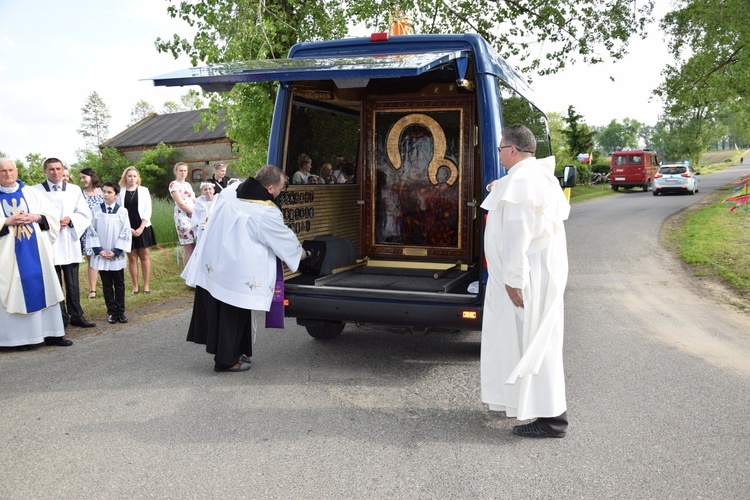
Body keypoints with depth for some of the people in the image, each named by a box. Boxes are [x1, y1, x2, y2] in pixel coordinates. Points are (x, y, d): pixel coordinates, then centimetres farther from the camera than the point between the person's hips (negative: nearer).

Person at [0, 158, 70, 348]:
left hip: (37, 251, 2)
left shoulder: (32, 193, 10)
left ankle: (51, 333, 10)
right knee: (15, 293, 0)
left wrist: (36, 217, -10)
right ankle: (19, 337, 6)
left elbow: (53, 215, 7)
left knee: (43, 290, 4)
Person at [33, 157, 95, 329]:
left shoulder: (75, 190, 8)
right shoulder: (36, 191, -1)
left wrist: (70, 219, -10)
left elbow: (85, 215, 7)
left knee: (73, 283, 8)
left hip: (70, 242, 2)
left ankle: (76, 316, 17)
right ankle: (60, 318, 11)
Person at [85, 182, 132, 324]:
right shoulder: (96, 210, -1)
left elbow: (125, 233, -4)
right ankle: (111, 312, 16)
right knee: (107, 284, 8)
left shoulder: (122, 211, -4)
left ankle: (120, 311, 14)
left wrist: (115, 251, -10)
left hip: (117, 255, -1)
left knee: (119, 284, 6)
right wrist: (98, 250, -9)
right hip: (101, 255, 1)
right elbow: (91, 232, 1)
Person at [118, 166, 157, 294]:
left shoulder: (144, 190, 3)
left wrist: (141, 228, -11)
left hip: (142, 228, 0)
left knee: (145, 256, 2)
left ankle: (146, 285, 7)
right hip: (127, 229, 0)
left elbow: (147, 211, -2)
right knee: (132, 257, 3)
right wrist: (128, 228, -10)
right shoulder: (120, 192, 2)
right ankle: (135, 286, 9)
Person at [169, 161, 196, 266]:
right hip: (183, 217, -7)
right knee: (188, 248, -7)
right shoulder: (174, 184, -2)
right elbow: (181, 204, -10)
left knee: (194, 248, 3)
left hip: (193, 217, 7)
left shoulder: (188, 184, 20)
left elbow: (195, 202, 17)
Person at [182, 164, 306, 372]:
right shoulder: (267, 213, -17)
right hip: (236, 272, -7)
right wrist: (300, 252, 18)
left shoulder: (229, 191, 3)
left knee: (213, 309, 15)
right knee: (233, 316, 7)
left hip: (210, 265, 7)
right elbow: (285, 238, -3)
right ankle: (226, 360, 19)